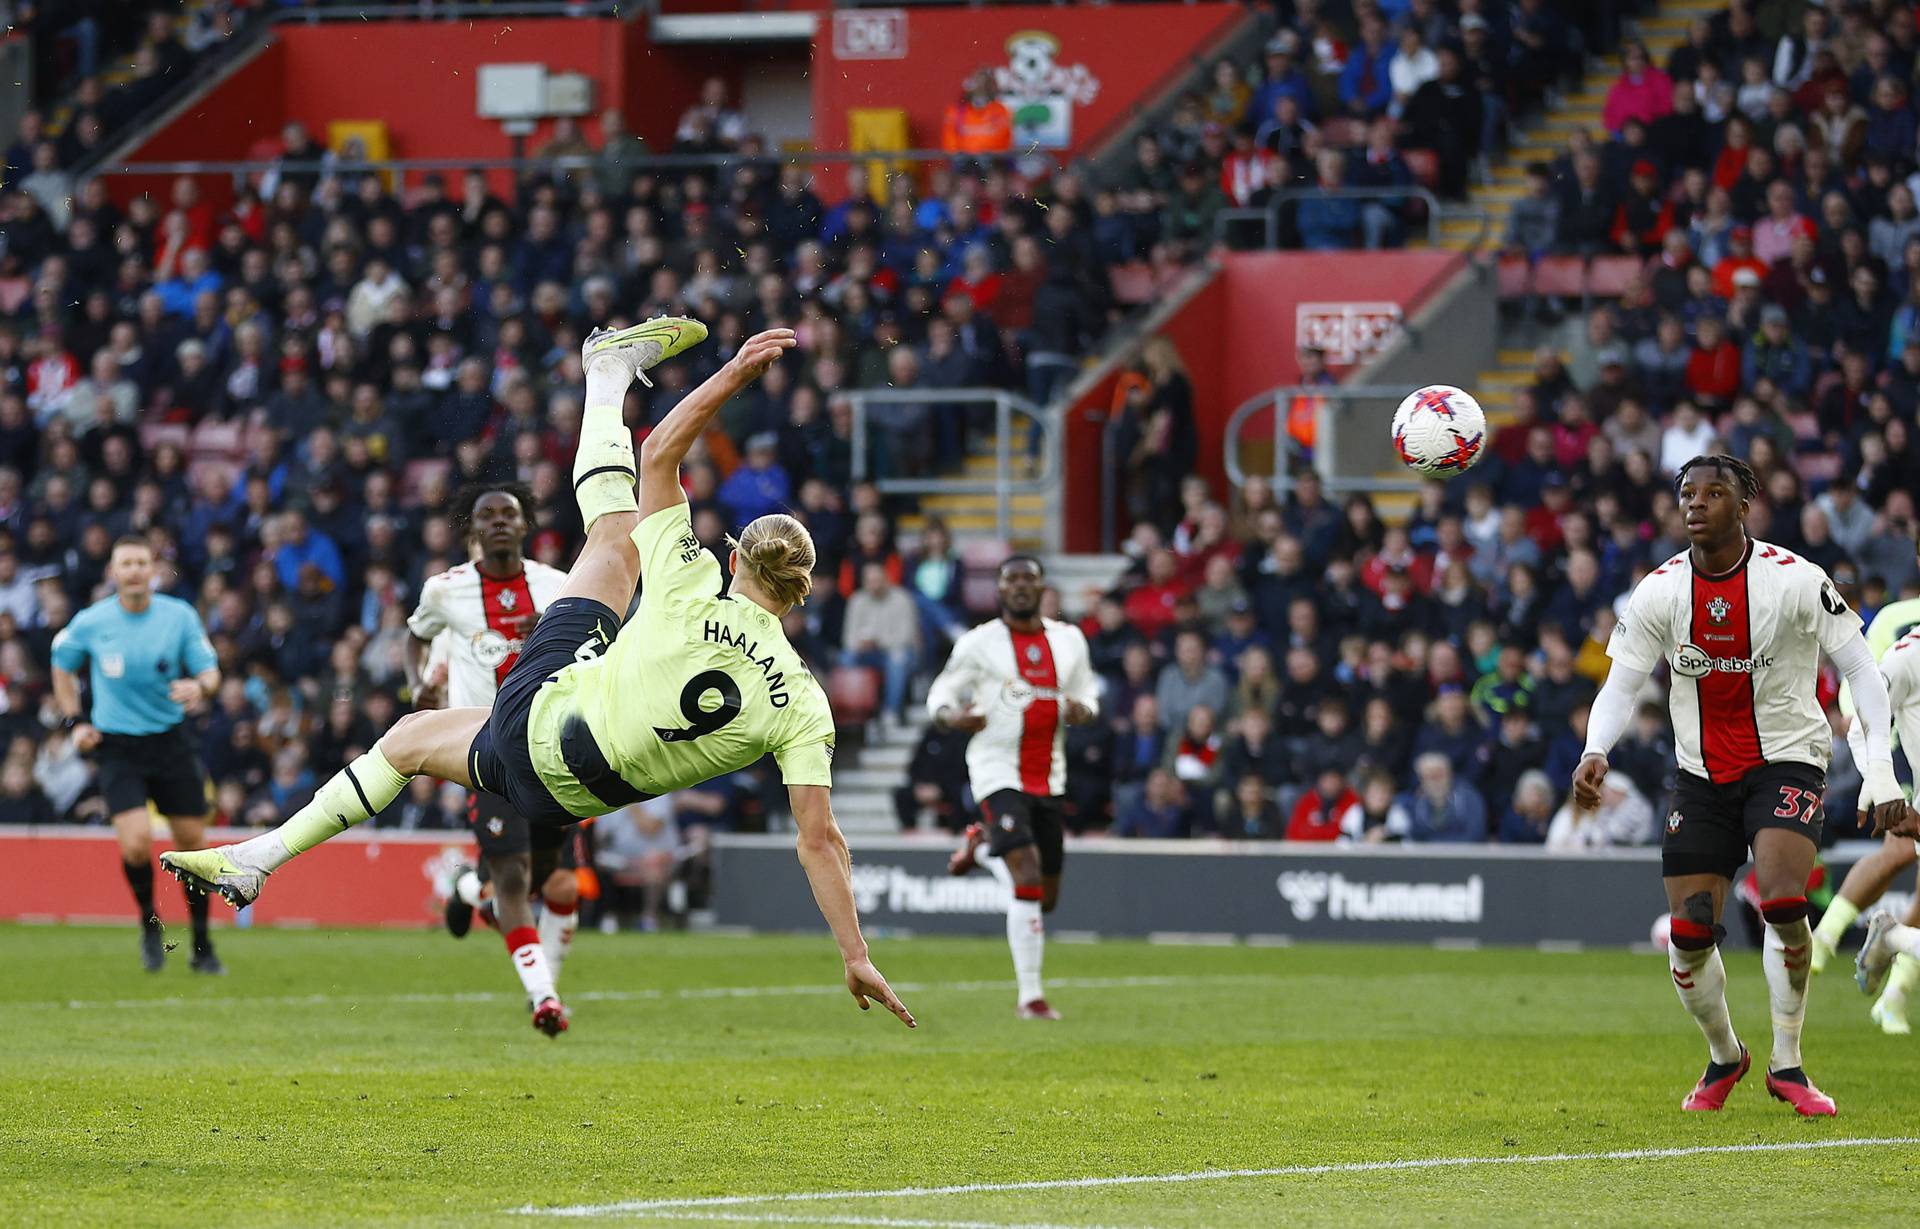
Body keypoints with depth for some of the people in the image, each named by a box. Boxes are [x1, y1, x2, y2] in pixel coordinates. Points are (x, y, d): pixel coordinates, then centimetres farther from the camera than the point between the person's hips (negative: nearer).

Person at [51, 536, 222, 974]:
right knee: (136, 843, -19)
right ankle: (149, 924, 10)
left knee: (192, 840, 3)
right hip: (116, 746, -2)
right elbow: (63, 666, 14)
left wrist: (199, 686, -24)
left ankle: (202, 948, 19)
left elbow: (210, 672, 0)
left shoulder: (180, 616, -4)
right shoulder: (90, 623, -4)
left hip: (171, 740, 2)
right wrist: (75, 721, 5)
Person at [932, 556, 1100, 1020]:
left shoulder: (1069, 640, 9)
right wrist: (953, 716, -20)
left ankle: (981, 845, 38)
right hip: (999, 774, -5)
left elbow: (1087, 689, 20)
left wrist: (1083, 709, -4)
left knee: (1046, 898, 10)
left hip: (1049, 780, 5)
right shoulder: (979, 643, -2)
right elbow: (941, 693, 3)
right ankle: (1030, 995, -13)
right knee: (1028, 880, -20)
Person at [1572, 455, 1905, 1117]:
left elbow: (1860, 671, -7)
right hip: (1702, 775, 3)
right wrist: (1595, 752, -24)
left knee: (1782, 901, -26)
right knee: (1688, 936, -2)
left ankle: (1786, 1065, -8)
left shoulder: (1795, 580, -13)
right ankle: (1723, 1057, 27)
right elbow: (1621, 684, -3)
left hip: (1786, 763, -3)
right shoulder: (1659, 591, -4)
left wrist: (1880, 770, -16)